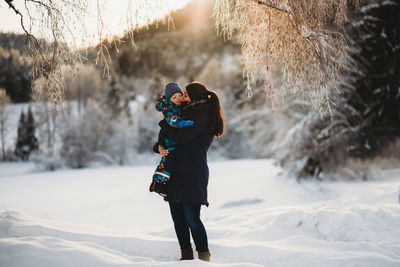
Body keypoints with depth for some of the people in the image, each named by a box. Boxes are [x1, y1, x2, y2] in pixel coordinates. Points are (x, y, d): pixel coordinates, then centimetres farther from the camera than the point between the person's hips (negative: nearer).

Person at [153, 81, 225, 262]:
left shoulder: (202, 117, -10)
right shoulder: (189, 114, 19)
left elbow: (180, 137, -20)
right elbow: (167, 137, 22)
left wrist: (163, 123, -3)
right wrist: (159, 147, 0)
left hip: (193, 176, -9)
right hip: (176, 174, 9)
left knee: (191, 218, -9)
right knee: (177, 218, 9)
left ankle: (204, 257, 2)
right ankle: (186, 255, 18)